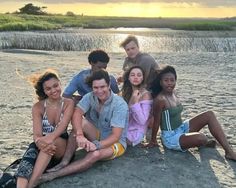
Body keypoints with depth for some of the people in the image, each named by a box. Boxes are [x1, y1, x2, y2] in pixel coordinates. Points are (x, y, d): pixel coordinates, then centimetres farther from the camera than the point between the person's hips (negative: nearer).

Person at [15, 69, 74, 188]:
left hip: (61, 147, -1)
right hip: (44, 145, 1)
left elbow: (62, 126, -21)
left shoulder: (68, 103, -3)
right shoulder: (38, 107, -2)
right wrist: (40, 142, -40)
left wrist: (49, 138, -43)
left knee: (51, 143, -36)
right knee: (32, 148, -35)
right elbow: (37, 134, -15)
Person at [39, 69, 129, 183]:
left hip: (115, 143, -4)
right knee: (81, 122, -26)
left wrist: (96, 145, -43)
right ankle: (64, 162, -26)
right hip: (96, 136, 4)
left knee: (95, 154, -37)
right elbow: (76, 114, -27)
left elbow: (116, 136, -28)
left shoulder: (120, 105, -24)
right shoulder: (90, 97, -10)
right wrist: (80, 135, -45)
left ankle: (55, 174, -35)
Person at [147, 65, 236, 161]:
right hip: (171, 137, -9)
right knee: (200, 137, -34)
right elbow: (156, 122, -13)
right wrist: (153, 141, -4)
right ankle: (206, 142, 9)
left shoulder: (173, 93, 4)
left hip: (181, 128, 9)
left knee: (209, 115, -4)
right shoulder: (160, 100, -21)